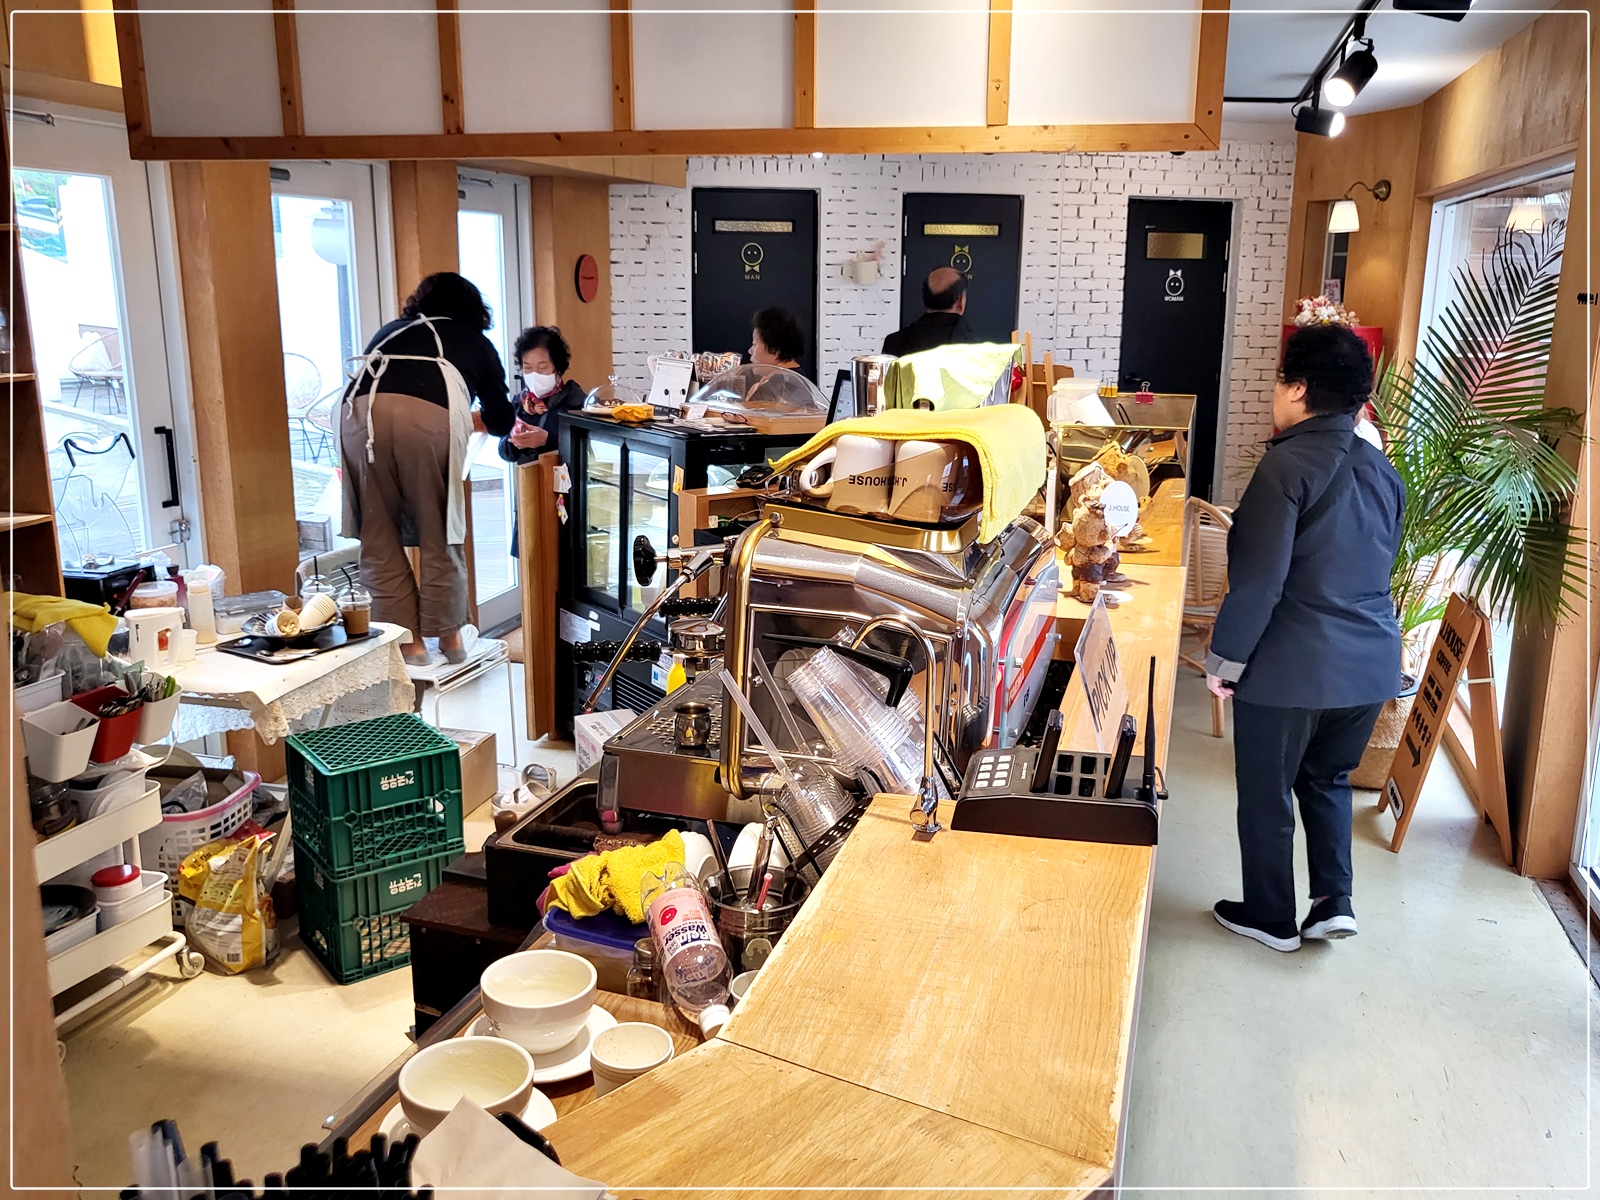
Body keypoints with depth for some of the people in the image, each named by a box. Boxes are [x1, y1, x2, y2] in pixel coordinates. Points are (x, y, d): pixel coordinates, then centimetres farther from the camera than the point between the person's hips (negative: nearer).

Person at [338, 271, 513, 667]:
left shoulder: (389, 331, 37)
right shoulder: (476, 342, 31)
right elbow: (500, 421, 35)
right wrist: (468, 419, 57)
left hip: (361, 412, 2)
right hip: (431, 416, -2)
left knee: (379, 540, 11)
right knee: (439, 535, 12)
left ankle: (409, 642, 14)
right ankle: (450, 636, 22)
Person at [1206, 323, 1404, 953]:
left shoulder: (1287, 464, -17)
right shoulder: (1380, 468, 6)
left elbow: (1260, 579, -21)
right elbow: (1381, 564, 16)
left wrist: (1224, 658, -11)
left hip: (1291, 666, -7)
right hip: (1372, 662, 7)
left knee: (1266, 795, 11)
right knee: (1327, 779, 26)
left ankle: (1271, 919, 24)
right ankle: (1334, 902, 23)